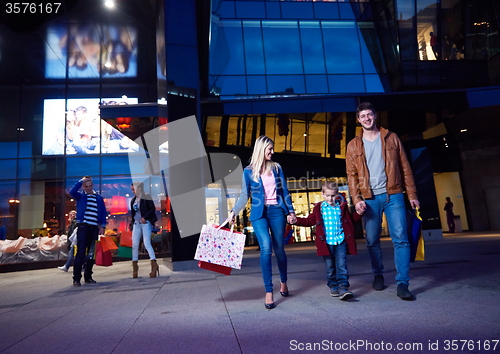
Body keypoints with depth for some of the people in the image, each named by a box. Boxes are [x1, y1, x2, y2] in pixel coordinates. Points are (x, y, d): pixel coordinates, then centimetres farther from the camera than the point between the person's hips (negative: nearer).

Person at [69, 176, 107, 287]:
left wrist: (102, 226, 3)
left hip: (95, 228, 3)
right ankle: (76, 278, -2)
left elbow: (103, 212, 11)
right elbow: (72, 192, -15)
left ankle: (88, 277, 16)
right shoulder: (80, 196, 7)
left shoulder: (99, 198, 13)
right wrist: (81, 181, -12)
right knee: (80, 253, -7)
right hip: (83, 227, -3)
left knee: (91, 253, 7)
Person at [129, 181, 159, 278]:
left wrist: (145, 217, -17)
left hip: (145, 223, -6)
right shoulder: (133, 200, 14)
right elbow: (133, 213, 19)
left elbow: (153, 209, -9)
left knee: (147, 244, -13)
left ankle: (154, 265, -12)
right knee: (134, 245, 3)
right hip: (136, 224, 6)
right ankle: (135, 267, 11)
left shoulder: (146, 197, -5)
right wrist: (131, 223, 12)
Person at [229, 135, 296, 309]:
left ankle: (283, 282, 33)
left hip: (277, 211, 2)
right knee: (266, 248, -16)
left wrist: (290, 211, 9)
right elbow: (244, 195, 4)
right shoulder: (249, 171, 3)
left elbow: (284, 191, 12)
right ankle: (268, 292, -7)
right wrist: (234, 211, -7)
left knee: (279, 249, 8)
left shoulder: (276, 167, 10)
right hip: (259, 213, -2)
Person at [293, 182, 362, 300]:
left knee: (341, 265, -6)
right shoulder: (319, 208, 2)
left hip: (341, 241, 0)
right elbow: (309, 221, 9)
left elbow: (351, 220, 20)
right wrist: (296, 220, -4)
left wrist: (359, 213, 3)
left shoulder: (342, 206, 7)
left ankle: (343, 288, -4)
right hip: (327, 242, 0)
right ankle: (333, 286, 25)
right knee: (330, 266, 8)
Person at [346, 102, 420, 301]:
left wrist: (412, 194, 2)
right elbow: (351, 175, 3)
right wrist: (357, 199, -8)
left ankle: (402, 284, 0)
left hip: (393, 196, 0)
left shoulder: (391, 138, 8)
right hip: (369, 198, 1)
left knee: (400, 238, -6)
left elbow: (405, 167, 7)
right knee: (372, 241, 7)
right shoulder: (353, 145, 7)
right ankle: (378, 275, 26)